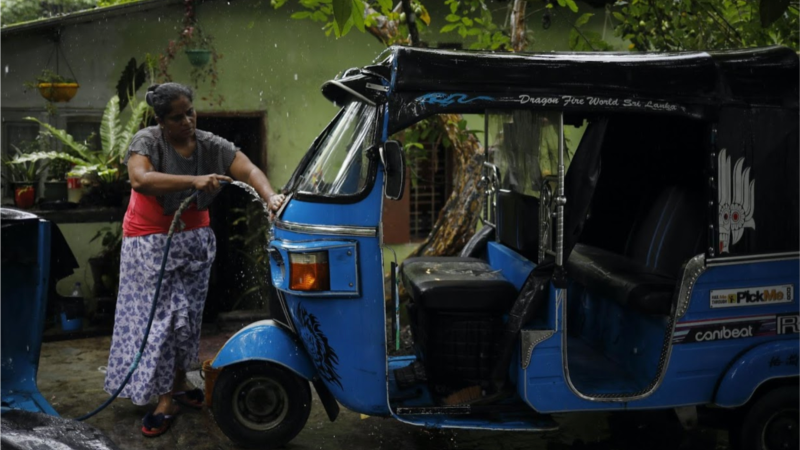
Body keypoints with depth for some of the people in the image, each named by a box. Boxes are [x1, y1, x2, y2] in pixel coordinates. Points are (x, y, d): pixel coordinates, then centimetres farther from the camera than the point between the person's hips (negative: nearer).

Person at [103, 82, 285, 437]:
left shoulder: (211, 146, -3)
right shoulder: (147, 141, -13)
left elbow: (249, 170, -15)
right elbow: (140, 178, -32)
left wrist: (271, 197, -36)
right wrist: (194, 181, -40)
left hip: (194, 240, 4)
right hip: (151, 242, -4)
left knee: (188, 315, 8)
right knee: (158, 317, -5)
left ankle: (179, 382, 27)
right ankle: (164, 401, 1)